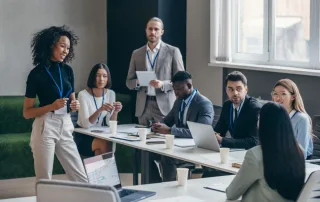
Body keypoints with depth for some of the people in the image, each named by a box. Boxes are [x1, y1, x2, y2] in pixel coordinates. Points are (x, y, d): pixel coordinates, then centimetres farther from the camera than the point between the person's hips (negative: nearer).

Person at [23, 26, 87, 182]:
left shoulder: (67, 70, 9)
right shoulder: (37, 73, -6)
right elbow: (27, 112, -6)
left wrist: (75, 105, -1)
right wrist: (52, 106, -19)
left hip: (66, 127, 5)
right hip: (45, 127, -5)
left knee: (81, 178, 3)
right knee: (45, 181, 1)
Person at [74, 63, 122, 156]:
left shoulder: (111, 94, -1)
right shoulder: (83, 94, -16)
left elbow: (110, 123, -4)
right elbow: (86, 124, -24)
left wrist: (115, 111, -24)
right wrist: (100, 110, -38)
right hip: (83, 137, -4)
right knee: (105, 144, -29)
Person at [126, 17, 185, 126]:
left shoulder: (173, 51, 2)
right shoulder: (136, 53, 11)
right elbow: (129, 82, 13)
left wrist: (163, 84, -17)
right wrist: (138, 82, -9)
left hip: (164, 106, -3)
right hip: (143, 107, 3)